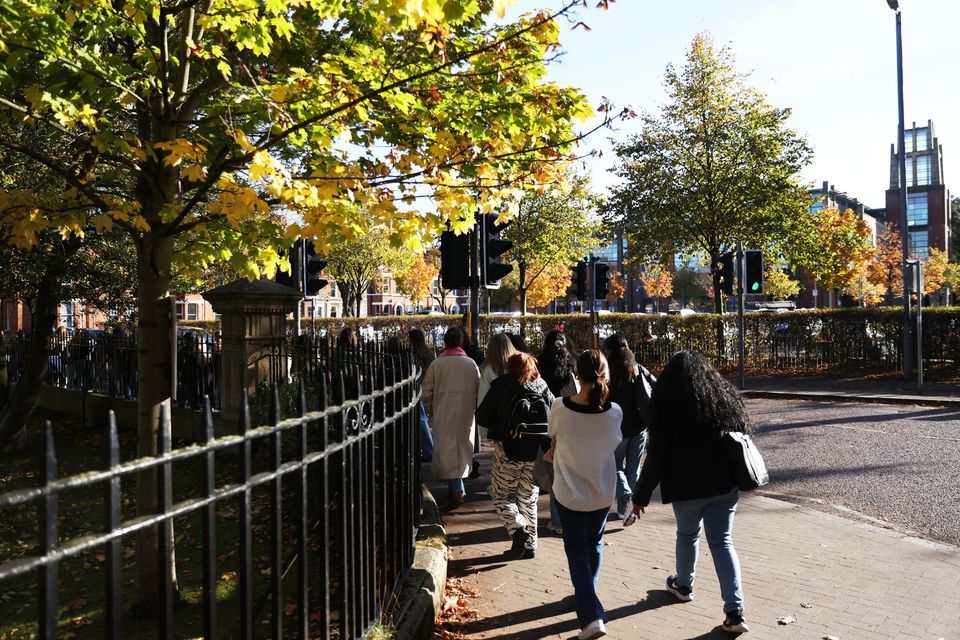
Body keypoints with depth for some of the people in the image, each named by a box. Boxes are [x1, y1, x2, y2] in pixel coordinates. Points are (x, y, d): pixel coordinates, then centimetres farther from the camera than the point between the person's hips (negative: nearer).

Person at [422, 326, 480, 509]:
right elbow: (479, 390, 1)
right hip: (466, 414, 2)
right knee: (463, 447, 15)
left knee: (447, 448, 0)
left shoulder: (436, 364, -6)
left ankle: (456, 488, -11)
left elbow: (427, 393, -3)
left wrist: (430, 411, 13)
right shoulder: (471, 363, 0)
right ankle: (458, 486, 24)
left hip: (443, 414, -2)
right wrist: (474, 408, 17)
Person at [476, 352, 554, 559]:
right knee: (528, 499, 17)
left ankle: (518, 528, -11)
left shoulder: (500, 389, -6)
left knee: (501, 496, 11)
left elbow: (481, 418, -4)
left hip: (508, 452, -4)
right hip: (536, 454, 4)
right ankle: (529, 545, 17)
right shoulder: (544, 390, 3)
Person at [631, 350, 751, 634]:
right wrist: (736, 478, 22)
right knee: (722, 542, 9)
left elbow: (655, 457, -12)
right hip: (725, 485, 3)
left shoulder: (666, 406, -13)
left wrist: (641, 495, -3)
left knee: (687, 535, 21)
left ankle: (683, 585, 42)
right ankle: (734, 612, 2)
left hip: (686, 488, -3)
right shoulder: (726, 397, 0)